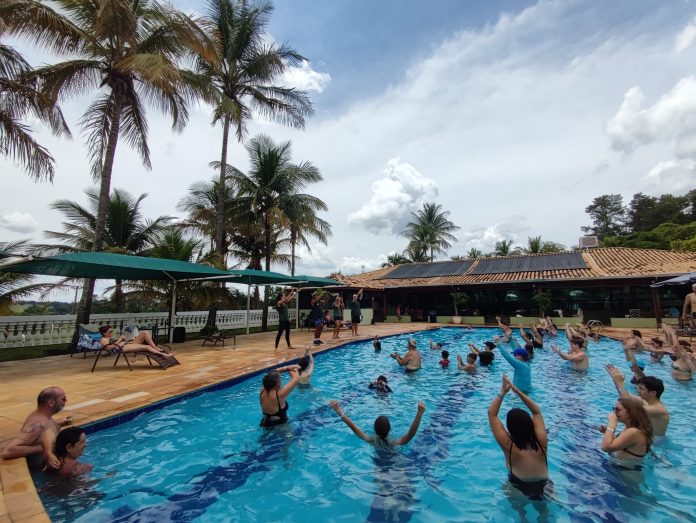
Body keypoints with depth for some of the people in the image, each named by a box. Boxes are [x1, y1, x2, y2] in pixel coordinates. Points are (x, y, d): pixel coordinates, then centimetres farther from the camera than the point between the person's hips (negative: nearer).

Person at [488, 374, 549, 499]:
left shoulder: (509, 446, -21)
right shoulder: (541, 442, -13)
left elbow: (491, 413, -16)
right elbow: (537, 411, -1)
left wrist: (502, 392, -11)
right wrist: (517, 391, -3)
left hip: (519, 492, -3)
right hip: (544, 489, 4)